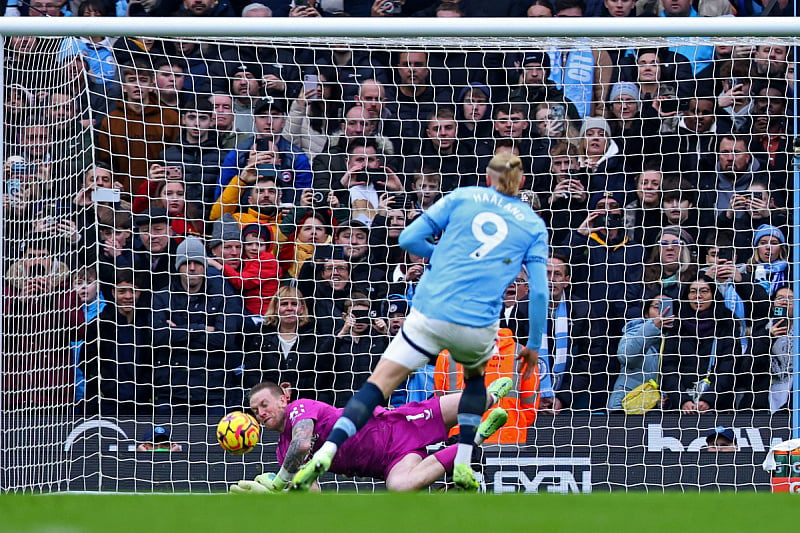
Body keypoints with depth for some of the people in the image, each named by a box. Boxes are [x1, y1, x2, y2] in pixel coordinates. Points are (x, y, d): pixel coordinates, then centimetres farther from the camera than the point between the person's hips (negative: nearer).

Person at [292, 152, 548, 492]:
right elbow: (539, 291, 3)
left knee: (379, 384, 0)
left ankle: (325, 453, -20)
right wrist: (534, 346, 12)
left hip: (430, 314, -1)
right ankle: (463, 467, 20)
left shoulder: (462, 197, 11)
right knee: (475, 375, 33)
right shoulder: (533, 225, 11)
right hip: (477, 326, 1)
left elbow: (408, 238, 8)